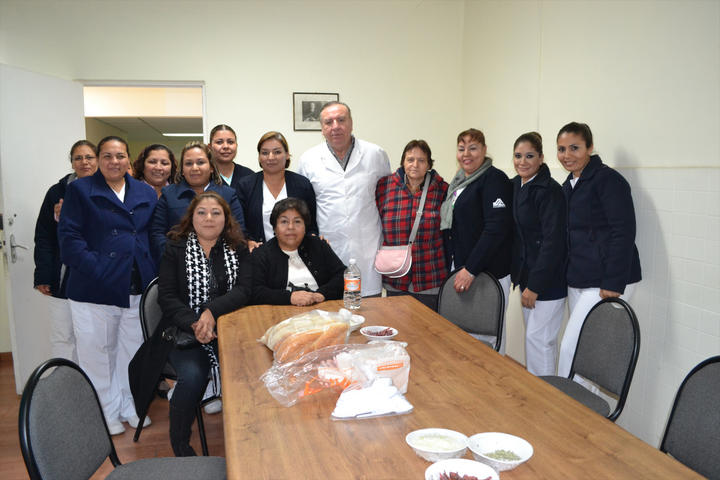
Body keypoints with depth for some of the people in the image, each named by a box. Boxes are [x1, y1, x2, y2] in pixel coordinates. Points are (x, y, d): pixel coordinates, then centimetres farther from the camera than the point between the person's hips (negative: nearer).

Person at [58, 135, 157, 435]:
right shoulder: (80, 190, 2)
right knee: (98, 351, 7)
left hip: (137, 287, 3)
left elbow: (154, 236, 13)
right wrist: (95, 268, -16)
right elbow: (69, 236, -5)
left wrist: (151, 273, 1)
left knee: (132, 350, 12)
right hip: (94, 287, -3)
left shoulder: (146, 194, 12)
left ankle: (129, 406, 29)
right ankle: (106, 413, 24)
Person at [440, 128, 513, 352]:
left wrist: (470, 269, -21)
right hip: (458, 271, 8)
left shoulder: (494, 179, -10)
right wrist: (454, 268, 14)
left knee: (486, 337, -1)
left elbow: (496, 228, -20)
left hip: (488, 274, -8)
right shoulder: (458, 182, 16)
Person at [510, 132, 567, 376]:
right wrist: (521, 277, 13)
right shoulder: (515, 186, 9)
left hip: (548, 279, -8)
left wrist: (534, 286, -19)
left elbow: (553, 241, -20)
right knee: (534, 336, 16)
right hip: (527, 274, 8)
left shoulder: (549, 191, -17)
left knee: (537, 337, -3)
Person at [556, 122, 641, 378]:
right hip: (577, 281, 8)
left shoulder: (607, 179, -11)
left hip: (606, 283, -8)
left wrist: (613, 284, -21)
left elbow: (623, 234, -17)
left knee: (571, 347, -8)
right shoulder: (569, 185, 14)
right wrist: (568, 275, 14)